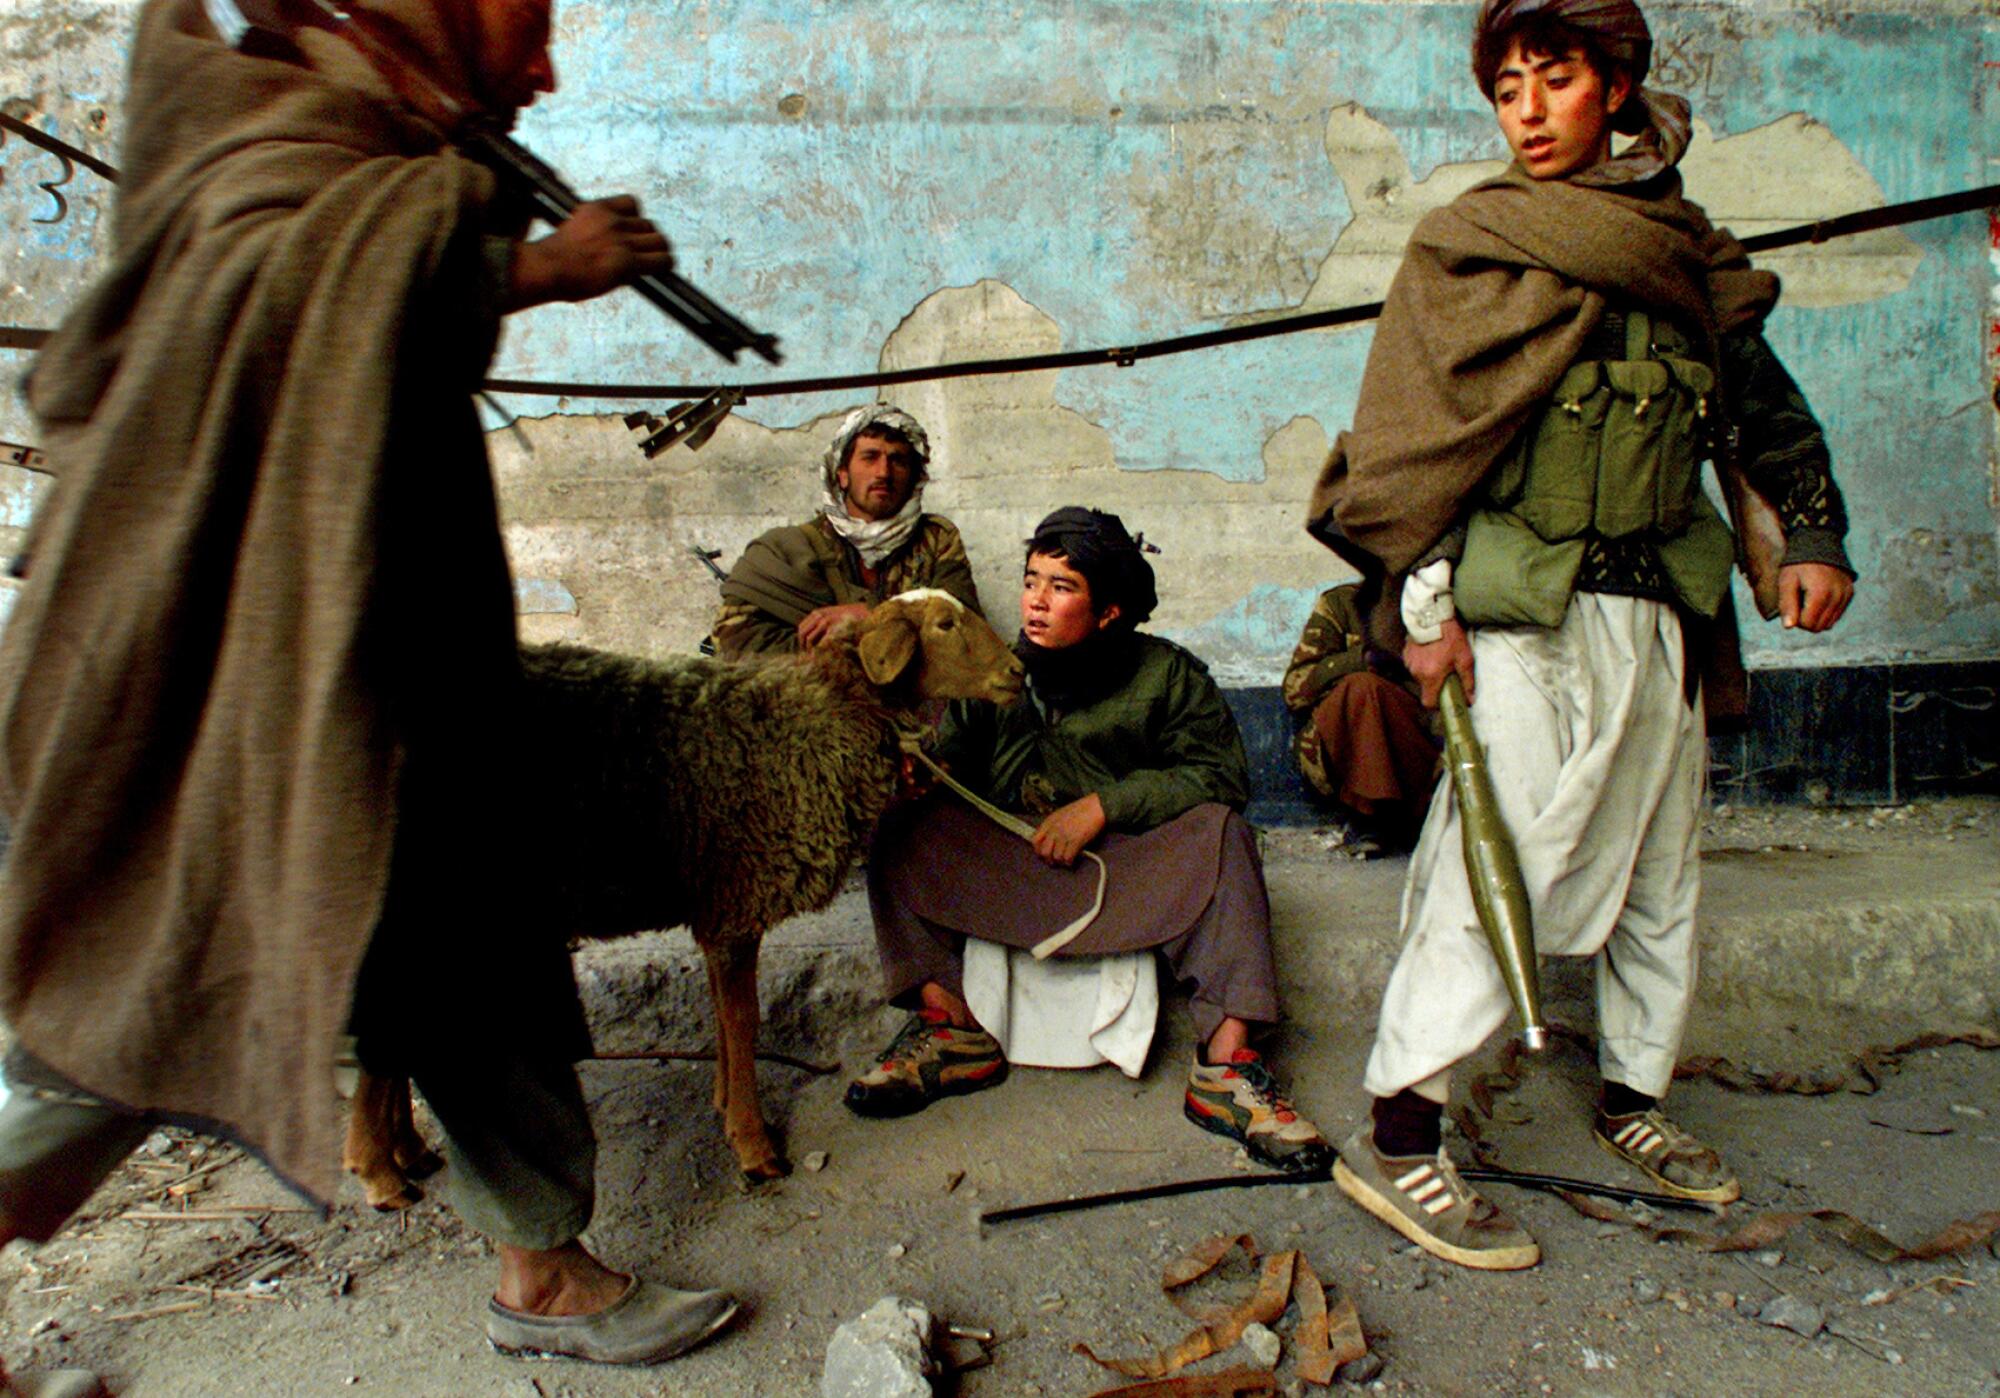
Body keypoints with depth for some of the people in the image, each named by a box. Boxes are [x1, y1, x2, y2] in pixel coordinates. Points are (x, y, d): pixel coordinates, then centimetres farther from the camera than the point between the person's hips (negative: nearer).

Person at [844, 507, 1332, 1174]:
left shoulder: (1167, 675, 0)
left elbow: (1220, 774, -9)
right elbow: (952, 764, 3)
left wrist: (1105, 804, -17)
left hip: (1128, 868, -2)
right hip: (1008, 867, 2)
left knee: (1218, 831, -29)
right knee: (907, 826, -20)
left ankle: (1227, 1061, -31)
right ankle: (953, 1029, -19)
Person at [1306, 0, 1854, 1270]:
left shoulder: (1690, 254, 14)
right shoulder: (1471, 246, -1)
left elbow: (1771, 409, 23)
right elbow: (1406, 437, -8)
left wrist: (1816, 538, 13)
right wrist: (1426, 602, -15)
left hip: (1660, 616, 7)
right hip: (1525, 617, -6)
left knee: (1661, 873, 13)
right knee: (1500, 867, -13)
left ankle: (1634, 1104, 30)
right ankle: (1396, 1142, -5)